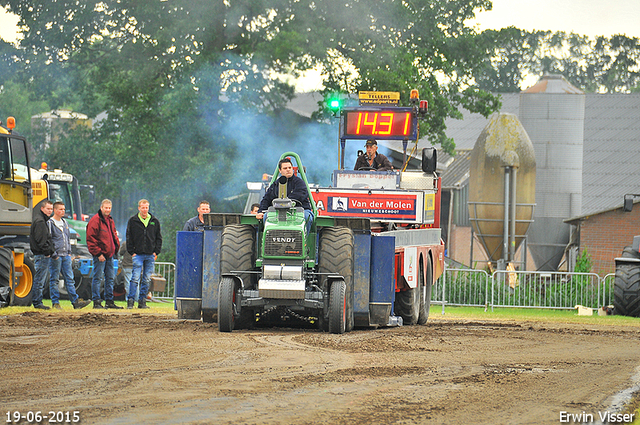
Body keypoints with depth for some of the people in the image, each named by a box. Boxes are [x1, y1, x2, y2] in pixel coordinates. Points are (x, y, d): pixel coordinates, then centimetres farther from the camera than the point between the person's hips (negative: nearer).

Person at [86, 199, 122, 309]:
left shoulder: (110, 220, 16)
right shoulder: (95, 220, -10)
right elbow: (91, 239, -14)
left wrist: (116, 247, 9)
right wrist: (98, 253, -17)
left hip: (109, 254, 8)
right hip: (100, 255, -8)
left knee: (110, 278, 11)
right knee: (98, 278, -6)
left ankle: (109, 301, 18)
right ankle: (96, 302, -4)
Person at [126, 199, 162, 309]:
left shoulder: (154, 222, 10)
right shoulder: (133, 221, 3)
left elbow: (159, 238, 13)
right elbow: (129, 238, 4)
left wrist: (156, 252, 3)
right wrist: (132, 252, -5)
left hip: (150, 255, 3)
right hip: (138, 255, -3)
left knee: (146, 280, 4)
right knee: (135, 278, -10)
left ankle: (142, 301, 9)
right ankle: (130, 301, -7)